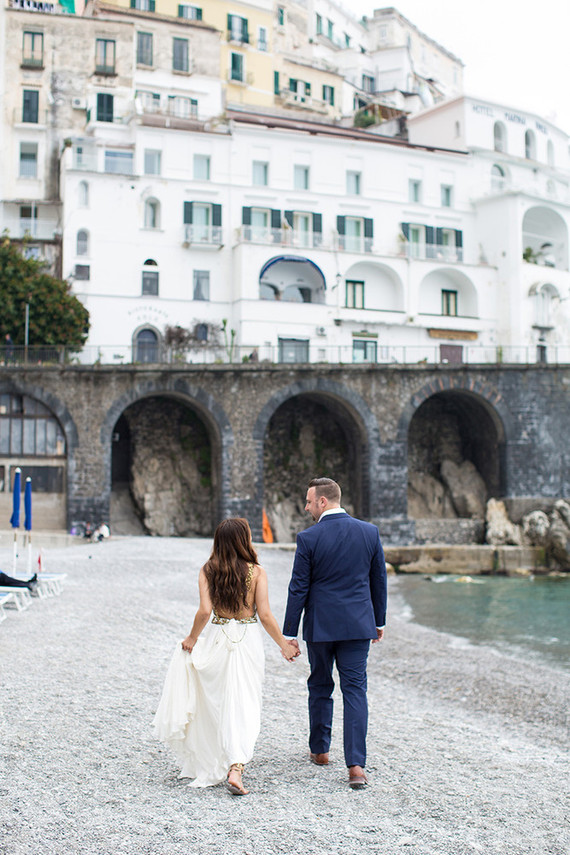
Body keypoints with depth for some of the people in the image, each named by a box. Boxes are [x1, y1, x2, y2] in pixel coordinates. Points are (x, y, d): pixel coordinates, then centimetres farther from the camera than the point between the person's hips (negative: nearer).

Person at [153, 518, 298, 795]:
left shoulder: (208, 570, -4)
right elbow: (265, 615, -8)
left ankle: (208, 765, 34)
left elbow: (205, 611, -12)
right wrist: (284, 644, 3)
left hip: (215, 638, 2)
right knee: (243, 707, 1)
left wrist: (192, 638, 3)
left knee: (213, 704, 18)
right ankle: (235, 768, -13)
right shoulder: (256, 572, -7)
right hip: (247, 640, -2)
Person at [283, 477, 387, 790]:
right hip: (358, 624, 2)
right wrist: (379, 621, 19)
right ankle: (356, 764, -6)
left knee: (320, 687, 17)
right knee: (355, 689, 2)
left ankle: (320, 750, 31)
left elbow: (298, 589, -8)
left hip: (320, 624, -2)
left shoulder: (309, 538, -11)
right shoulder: (369, 532, 0)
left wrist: (288, 634, -2)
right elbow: (378, 581, 7)